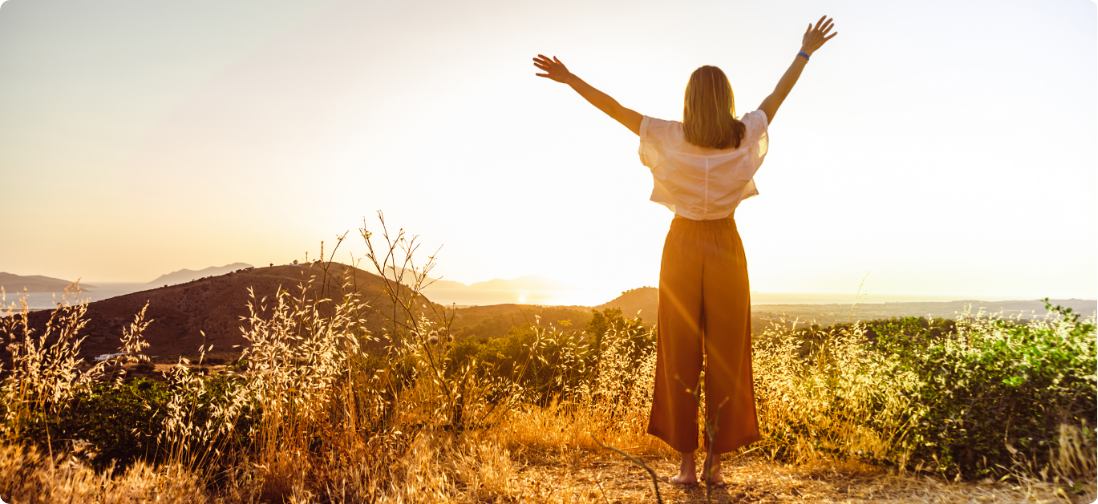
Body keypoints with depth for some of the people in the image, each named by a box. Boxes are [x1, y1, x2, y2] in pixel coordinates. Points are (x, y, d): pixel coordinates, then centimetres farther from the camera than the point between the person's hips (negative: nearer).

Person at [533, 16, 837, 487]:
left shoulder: (671, 138, -7)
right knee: (726, 355, 5)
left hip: (683, 246, -1)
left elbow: (616, 109, -2)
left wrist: (569, 78, 7)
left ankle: (687, 462, 6)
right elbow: (777, 95, 13)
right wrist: (806, 52, 27)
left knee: (680, 354, 4)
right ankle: (716, 461, 9)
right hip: (726, 249, 1)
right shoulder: (745, 137, -2)